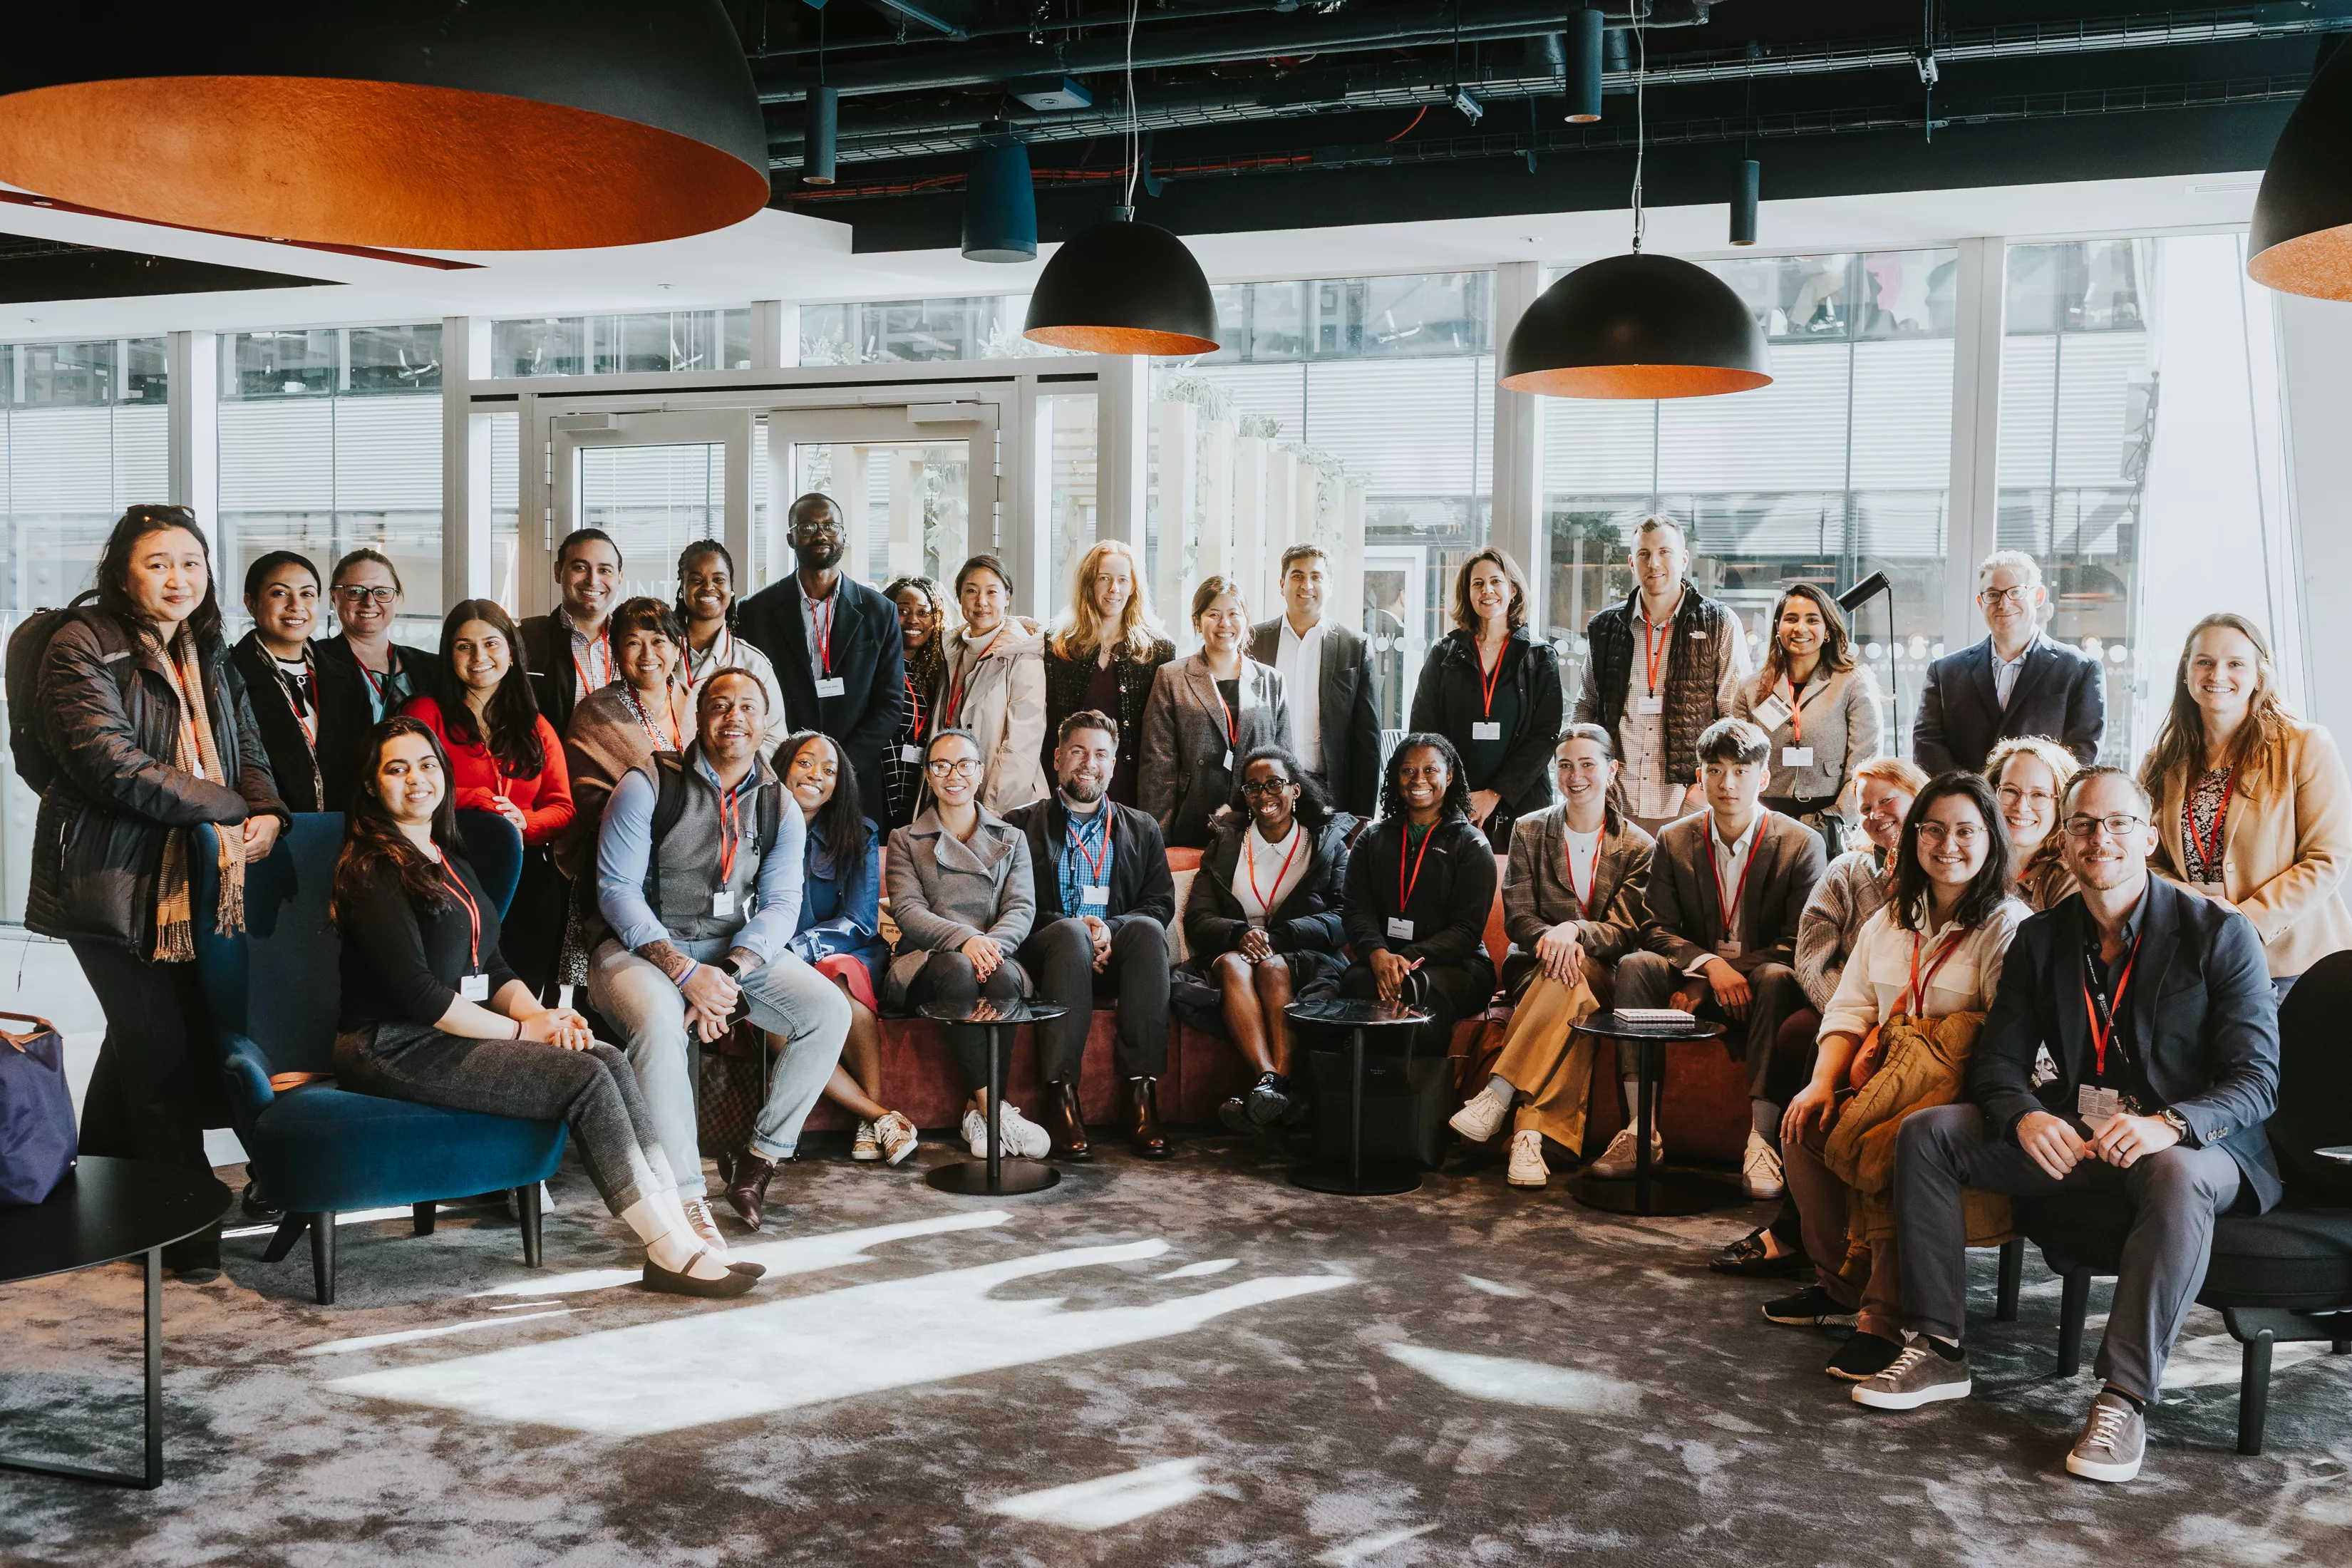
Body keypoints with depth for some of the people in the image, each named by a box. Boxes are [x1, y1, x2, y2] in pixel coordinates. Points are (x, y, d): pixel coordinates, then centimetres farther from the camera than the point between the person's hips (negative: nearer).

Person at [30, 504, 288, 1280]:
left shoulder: (207, 654, 15)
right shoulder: (82, 647, -9)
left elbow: (247, 750, 15)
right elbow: (113, 766, -18)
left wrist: (268, 812, -7)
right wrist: (231, 807, -15)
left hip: (189, 880, 7)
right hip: (113, 880, -7)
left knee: (137, 1037, 15)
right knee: (160, 1046, -6)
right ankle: (187, 1231, 3)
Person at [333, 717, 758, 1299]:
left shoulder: (450, 858, 19)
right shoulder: (371, 869, -7)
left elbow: (492, 966, 17)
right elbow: (415, 989, -16)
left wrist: (537, 1012, -4)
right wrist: (521, 1029, -12)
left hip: (455, 1034, 8)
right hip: (395, 1048, -8)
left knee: (610, 1059, -16)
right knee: (586, 1079, -22)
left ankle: (679, 1230, -24)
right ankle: (672, 1252, -20)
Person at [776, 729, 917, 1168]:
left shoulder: (859, 836, 7)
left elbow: (860, 921, -3)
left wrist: (799, 947, -20)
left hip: (848, 956, 0)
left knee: (839, 973, -36)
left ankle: (869, 1121, -27)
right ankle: (882, 1117, -26)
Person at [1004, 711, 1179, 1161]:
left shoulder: (1141, 829, 21)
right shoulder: (1022, 825, 14)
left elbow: (1161, 904, 7)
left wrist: (1109, 929, -13)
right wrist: (1078, 929, -16)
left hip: (1116, 956, 2)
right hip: (1049, 954, -2)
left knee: (1147, 930, -32)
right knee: (1070, 931, -37)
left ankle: (1140, 1094, -35)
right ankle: (1061, 1096, -37)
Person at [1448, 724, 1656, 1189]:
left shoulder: (1638, 847, 5)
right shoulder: (1529, 831, 9)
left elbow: (1626, 930, -5)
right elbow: (1517, 916, 0)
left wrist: (1574, 931, -27)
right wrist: (1551, 938, -23)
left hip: (1601, 974, -1)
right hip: (1533, 967, 1)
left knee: (1575, 974, -37)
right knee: (1571, 992, -35)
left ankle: (1496, 1097, -45)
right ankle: (1530, 1132, -45)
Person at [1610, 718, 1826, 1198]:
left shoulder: (1801, 844, -4)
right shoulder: (1674, 841, 5)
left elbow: (1797, 943, -10)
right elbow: (1659, 930, 0)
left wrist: (1702, 986, -18)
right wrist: (1710, 965, -23)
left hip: (1760, 984, -2)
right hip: (1694, 981, 3)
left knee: (1777, 978, -36)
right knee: (1634, 966, -26)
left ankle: (1761, 1141, -37)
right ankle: (1642, 1132, -29)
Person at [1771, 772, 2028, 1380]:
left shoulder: (2009, 927, -6)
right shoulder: (1892, 919, 17)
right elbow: (1850, 1008, 13)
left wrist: (1914, 1080, -28)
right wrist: (1824, 1082, -5)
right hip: (1885, 1084, 7)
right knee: (1805, 1125, -16)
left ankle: (1887, 1317, -23)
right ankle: (1841, 1283, 2)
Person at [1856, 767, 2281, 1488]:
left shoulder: (2221, 934, -8)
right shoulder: (2040, 939, 5)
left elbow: (2256, 1078, -13)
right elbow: (1998, 1059, 5)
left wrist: (2170, 1125, -34)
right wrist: (2025, 1118, -20)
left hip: (2190, 1143, -5)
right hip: (2069, 1136, 5)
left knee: (2180, 1179, -40)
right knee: (1925, 1133, -11)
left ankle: (2123, 1399, -33)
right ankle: (1938, 1348, -7)